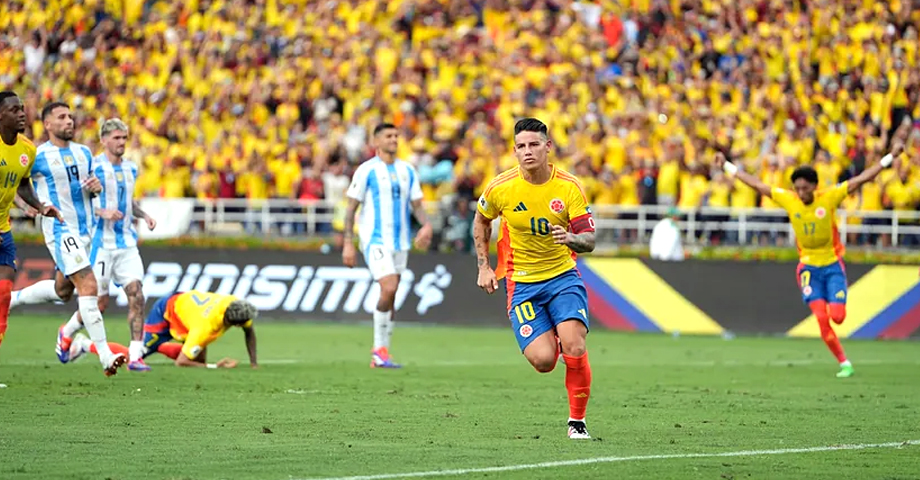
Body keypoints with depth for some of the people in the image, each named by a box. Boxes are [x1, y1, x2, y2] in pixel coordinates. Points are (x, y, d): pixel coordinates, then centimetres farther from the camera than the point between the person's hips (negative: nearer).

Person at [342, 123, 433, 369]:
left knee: (390, 297, 7)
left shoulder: (407, 170, 11)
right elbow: (351, 208, -3)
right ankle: (379, 349, -8)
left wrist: (426, 224, -7)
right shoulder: (367, 171, -4)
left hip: (400, 241, 6)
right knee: (389, 289, -19)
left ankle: (381, 353, 14)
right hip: (375, 239, -6)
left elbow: (416, 204, 14)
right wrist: (348, 243, -9)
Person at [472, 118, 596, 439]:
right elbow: (481, 221, 13)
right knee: (543, 360, -15)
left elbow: (589, 241, -6)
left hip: (562, 276, 0)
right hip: (521, 283, 0)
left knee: (574, 348, -21)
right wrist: (484, 267, 9)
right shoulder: (501, 188, -8)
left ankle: (577, 420, -3)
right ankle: (552, 341, 24)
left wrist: (571, 238, -29)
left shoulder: (569, 187, -8)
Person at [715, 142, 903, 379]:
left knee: (837, 317, -13)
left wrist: (891, 156, -17)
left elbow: (861, 179, -13)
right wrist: (727, 166, 2)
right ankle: (843, 363, -1)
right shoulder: (788, 200, -8)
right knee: (822, 319, -11)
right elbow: (756, 184, 0)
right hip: (808, 267, 1)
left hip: (833, 265, -1)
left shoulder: (830, 197, -13)